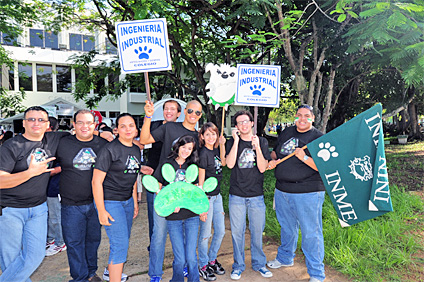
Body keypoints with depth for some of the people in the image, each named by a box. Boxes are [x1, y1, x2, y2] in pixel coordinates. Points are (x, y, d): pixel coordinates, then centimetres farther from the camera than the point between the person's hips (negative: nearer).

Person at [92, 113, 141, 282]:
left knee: (123, 240, 18)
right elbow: (96, 181, -16)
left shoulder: (136, 150, 7)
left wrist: (135, 202, 17)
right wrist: (101, 211, -17)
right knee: (120, 244, -7)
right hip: (110, 202, -7)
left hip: (128, 201, 7)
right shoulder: (109, 149, -15)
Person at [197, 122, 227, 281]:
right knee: (206, 234, 6)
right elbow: (201, 180, -17)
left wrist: (222, 145, 3)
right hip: (206, 197, -7)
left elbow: (222, 163, 17)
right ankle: (203, 266, 25)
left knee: (220, 231, 15)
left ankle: (212, 260, 36)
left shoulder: (215, 150, 4)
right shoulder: (203, 153, -17)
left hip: (217, 195, 8)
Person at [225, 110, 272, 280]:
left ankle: (258, 263, 31)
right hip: (237, 195, 0)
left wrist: (257, 147, -17)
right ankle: (238, 265, 26)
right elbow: (230, 164, -14)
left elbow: (262, 168, -6)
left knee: (257, 231, 10)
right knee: (237, 232, 7)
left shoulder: (262, 142, 3)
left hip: (256, 195, 1)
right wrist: (236, 141, -15)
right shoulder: (232, 142, 2)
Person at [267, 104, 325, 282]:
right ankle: (285, 258, 44)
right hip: (282, 190, 6)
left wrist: (304, 158, -26)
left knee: (311, 233, 2)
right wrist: (272, 160, 2)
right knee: (287, 228, 22)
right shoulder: (287, 132, 11)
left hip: (307, 193, -6)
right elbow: (275, 151, 23)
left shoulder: (318, 138, -7)